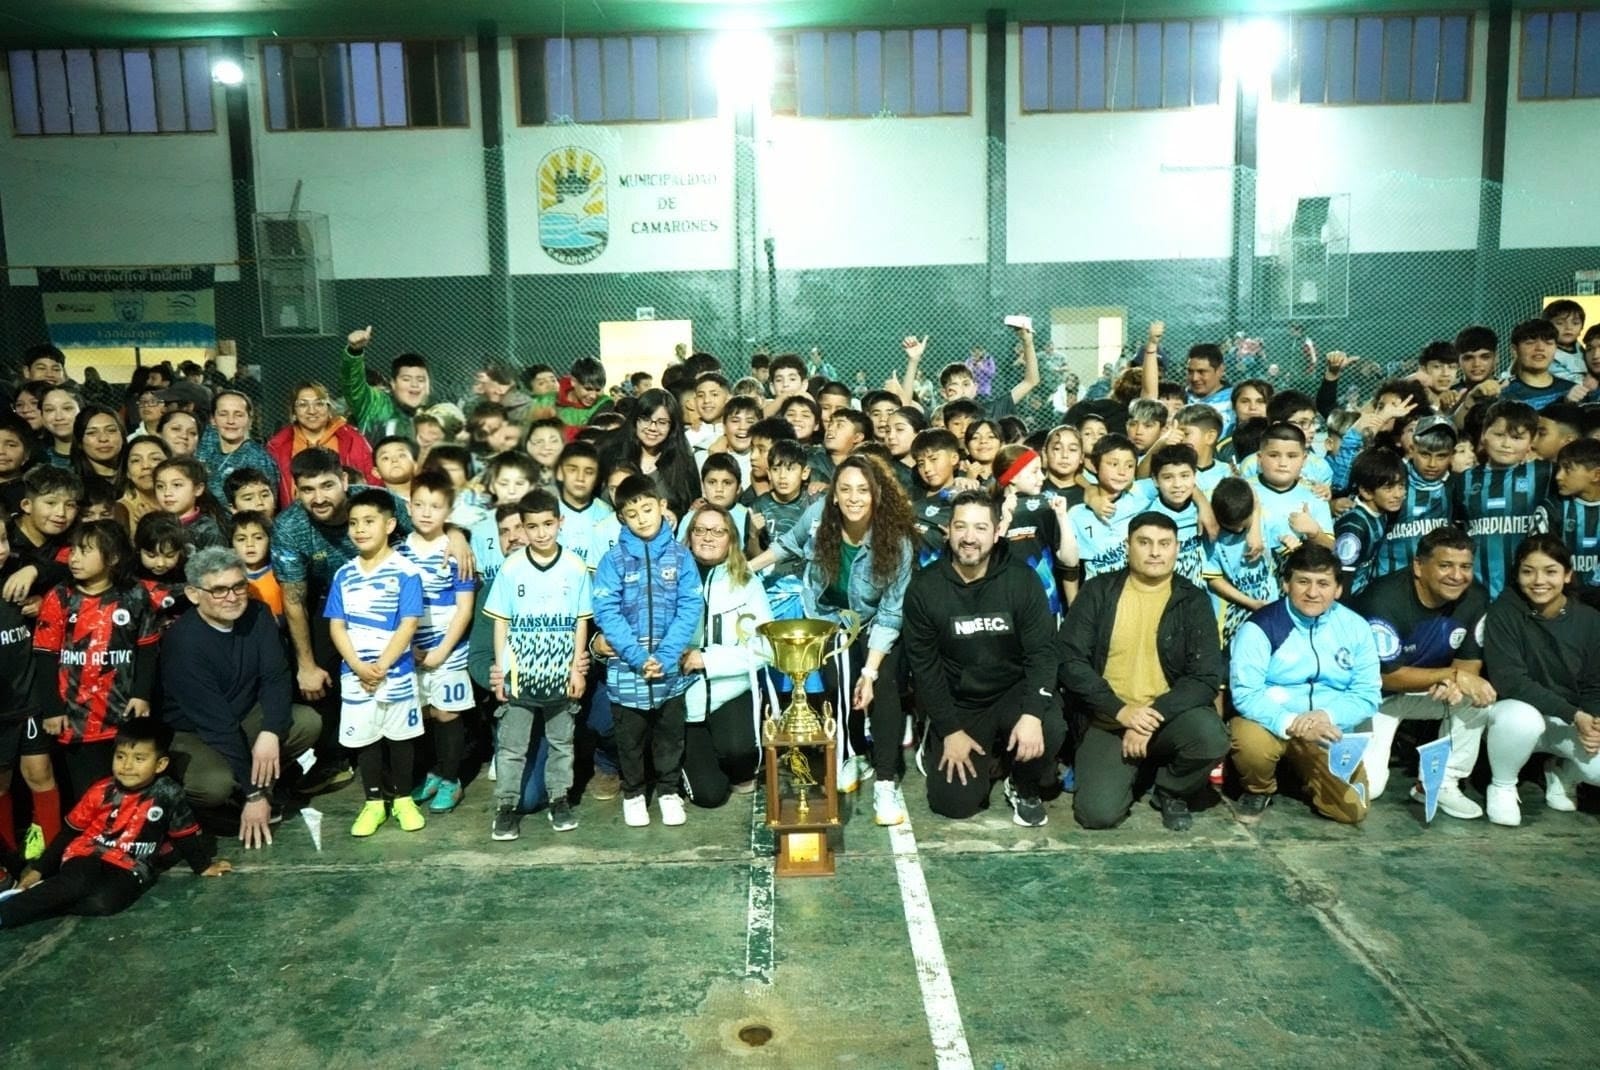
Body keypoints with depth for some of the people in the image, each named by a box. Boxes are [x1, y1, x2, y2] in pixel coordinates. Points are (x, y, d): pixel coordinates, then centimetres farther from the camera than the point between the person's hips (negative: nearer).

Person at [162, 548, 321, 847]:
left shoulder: (257, 615, -10)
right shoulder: (184, 641, -27)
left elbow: (276, 677, -12)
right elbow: (215, 721, -28)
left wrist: (270, 733, -33)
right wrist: (253, 795, -28)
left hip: (245, 717, 6)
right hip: (190, 733, -5)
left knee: (308, 722, -19)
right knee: (215, 785, -34)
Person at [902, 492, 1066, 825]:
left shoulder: (1021, 579, -9)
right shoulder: (924, 587, -9)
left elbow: (1042, 651, -10)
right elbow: (923, 665, -6)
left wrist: (1032, 714, -25)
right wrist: (950, 730, -11)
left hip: (1012, 694, 0)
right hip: (958, 704, 0)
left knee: (1050, 730, -32)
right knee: (955, 803, -12)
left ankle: (1024, 788, 3)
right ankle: (938, 747, 23)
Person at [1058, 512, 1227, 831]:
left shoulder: (1193, 601, 0)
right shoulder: (1097, 592, 0)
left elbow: (1206, 676, -8)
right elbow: (1071, 662, -6)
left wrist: (1154, 718, -20)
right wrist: (1120, 710, -17)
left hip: (1169, 717, 1)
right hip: (1108, 721, 0)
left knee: (1210, 736, -32)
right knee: (1098, 813, -21)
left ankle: (1172, 792, 2)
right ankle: (1130, 770, 16)